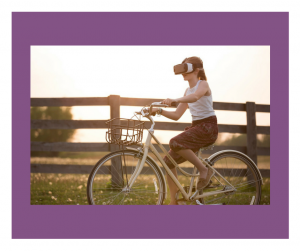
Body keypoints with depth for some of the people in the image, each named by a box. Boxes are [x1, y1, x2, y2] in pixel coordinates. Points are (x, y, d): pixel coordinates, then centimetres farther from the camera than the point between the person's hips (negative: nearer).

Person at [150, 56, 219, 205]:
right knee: (169, 161, -3)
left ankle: (204, 169, -15)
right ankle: (173, 202, 3)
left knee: (175, 143, -31)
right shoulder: (188, 91, 17)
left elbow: (195, 96, -31)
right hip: (195, 126, 8)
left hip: (208, 126, -8)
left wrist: (174, 100, -46)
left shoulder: (203, 84, -6)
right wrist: (160, 111, -2)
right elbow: (177, 115, 14)